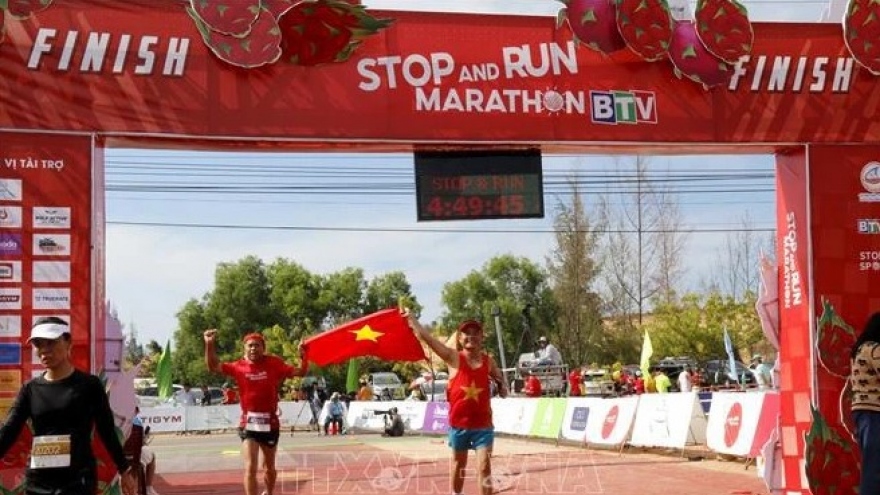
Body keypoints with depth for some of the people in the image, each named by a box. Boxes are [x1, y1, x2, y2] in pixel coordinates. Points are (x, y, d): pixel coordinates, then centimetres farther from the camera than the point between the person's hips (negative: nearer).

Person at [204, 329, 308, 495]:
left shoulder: (274, 364, -2)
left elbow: (300, 372, -2)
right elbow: (213, 366, -6)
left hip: (270, 422, 2)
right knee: (250, 467, -13)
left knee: (269, 468, 20)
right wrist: (210, 344, -19)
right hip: (249, 423, -2)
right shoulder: (238, 367, -3)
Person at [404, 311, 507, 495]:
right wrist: (411, 318, -19)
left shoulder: (488, 361, 1)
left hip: (483, 424, 0)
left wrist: (500, 384, -12)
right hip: (459, 422, 0)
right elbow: (426, 337, -14)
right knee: (459, 464, 15)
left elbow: (503, 393, 10)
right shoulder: (454, 357, -6)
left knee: (484, 466, -7)